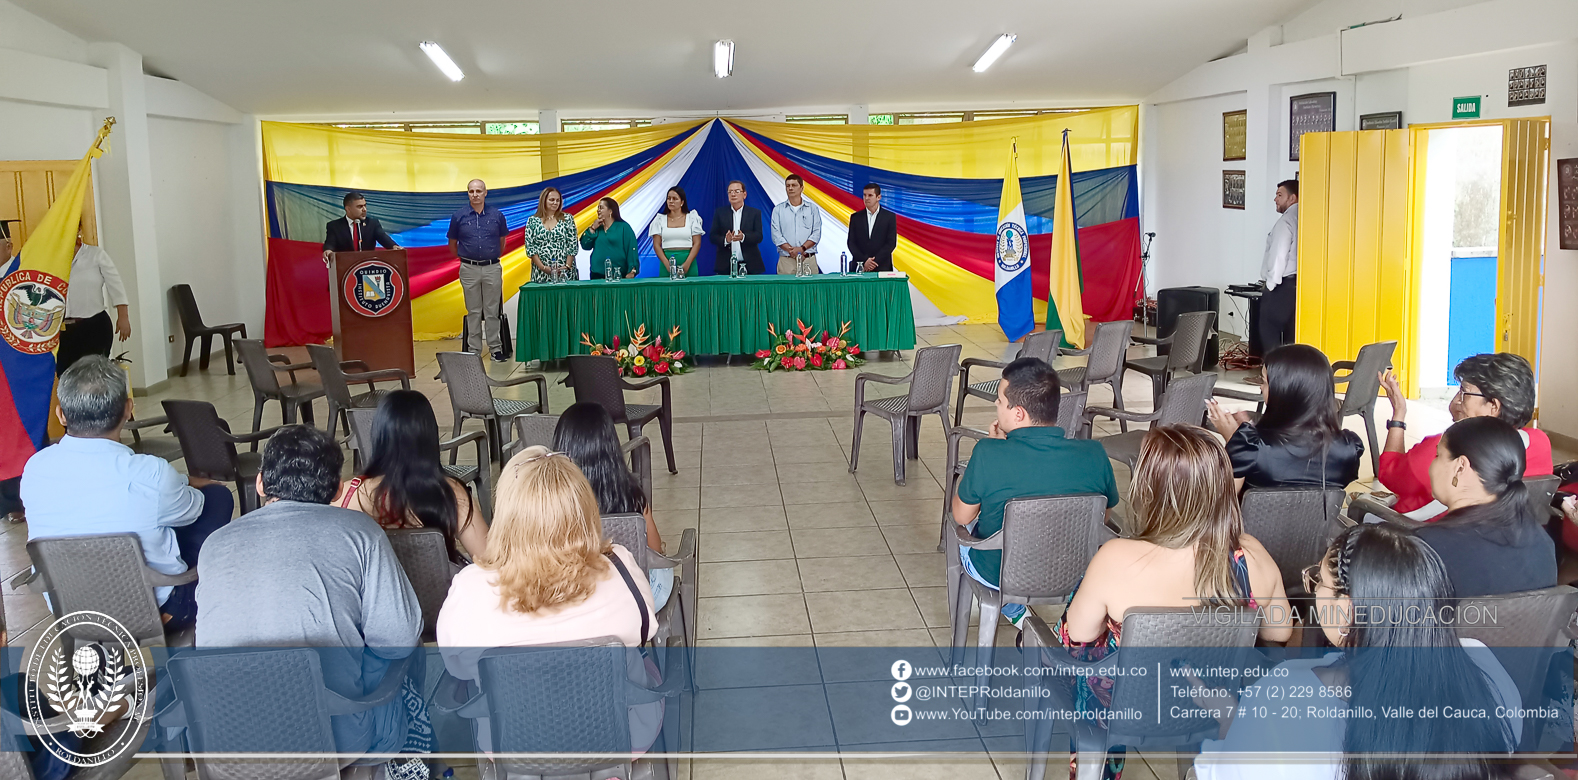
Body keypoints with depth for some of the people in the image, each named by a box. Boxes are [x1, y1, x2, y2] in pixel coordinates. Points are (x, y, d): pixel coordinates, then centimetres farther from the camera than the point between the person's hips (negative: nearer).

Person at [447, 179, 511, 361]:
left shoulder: (497, 215, 2)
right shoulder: (458, 217, 1)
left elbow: (502, 241, 15)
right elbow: (452, 244, 12)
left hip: (492, 268, 0)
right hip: (469, 269, 0)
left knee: (492, 311, 3)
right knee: (473, 312, 6)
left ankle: (496, 348, 9)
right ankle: (473, 350, 10)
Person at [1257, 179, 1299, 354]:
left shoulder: (1286, 221, -13)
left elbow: (1279, 256, -19)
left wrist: (1271, 284, -11)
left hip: (1282, 287, -8)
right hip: (1296, 284, 8)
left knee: (1270, 335, -2)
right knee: (1292, 338, 10)